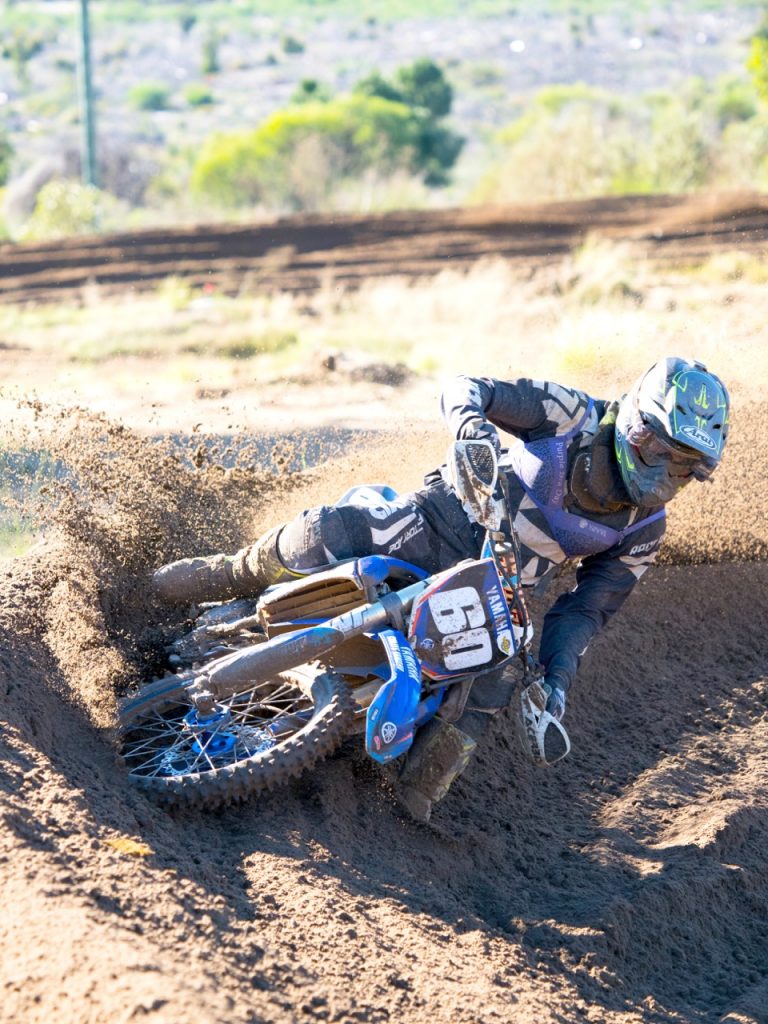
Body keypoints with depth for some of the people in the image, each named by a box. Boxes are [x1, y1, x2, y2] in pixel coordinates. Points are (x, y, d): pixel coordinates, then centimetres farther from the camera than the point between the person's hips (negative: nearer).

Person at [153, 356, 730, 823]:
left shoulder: (643, 529, -5)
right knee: (325, 532, -21)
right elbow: (468, 388, -10)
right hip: (443, 521, -2)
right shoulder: (573, 414, -13)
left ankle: (420, 790, -7)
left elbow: (589, 609, -2)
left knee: (493, 682, -24)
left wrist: (557, 679, -20)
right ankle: (228, 577, 8)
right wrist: (473, 420, -36)